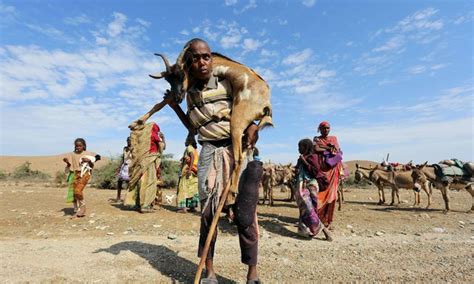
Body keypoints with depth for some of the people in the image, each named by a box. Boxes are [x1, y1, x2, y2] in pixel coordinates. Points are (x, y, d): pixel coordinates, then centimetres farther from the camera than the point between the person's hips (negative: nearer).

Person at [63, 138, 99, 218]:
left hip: (84, 174, -4)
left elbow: (92, 166, 3)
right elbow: (69, 165, 11)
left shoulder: (87, 154, 2)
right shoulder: (72, 154, 9)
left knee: (78, 191, -19)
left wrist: (89, 161, -16)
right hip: (75, 174, 4)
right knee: (72, 192, 2)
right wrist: (66, 161, -8)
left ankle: (82, 206, 2)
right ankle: (76, 210, 18)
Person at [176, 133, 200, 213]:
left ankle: (183, 207, -9)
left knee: (184, 188, -7)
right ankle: (192, 206, 11)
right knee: (192, 189, 8)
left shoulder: (189, 148, -4)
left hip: (188, 171, -8)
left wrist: (189, 169, -25)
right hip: (194, 172, 8)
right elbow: (194, 159, 15)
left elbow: (192, 157, -19)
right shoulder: (194, 149, 19)